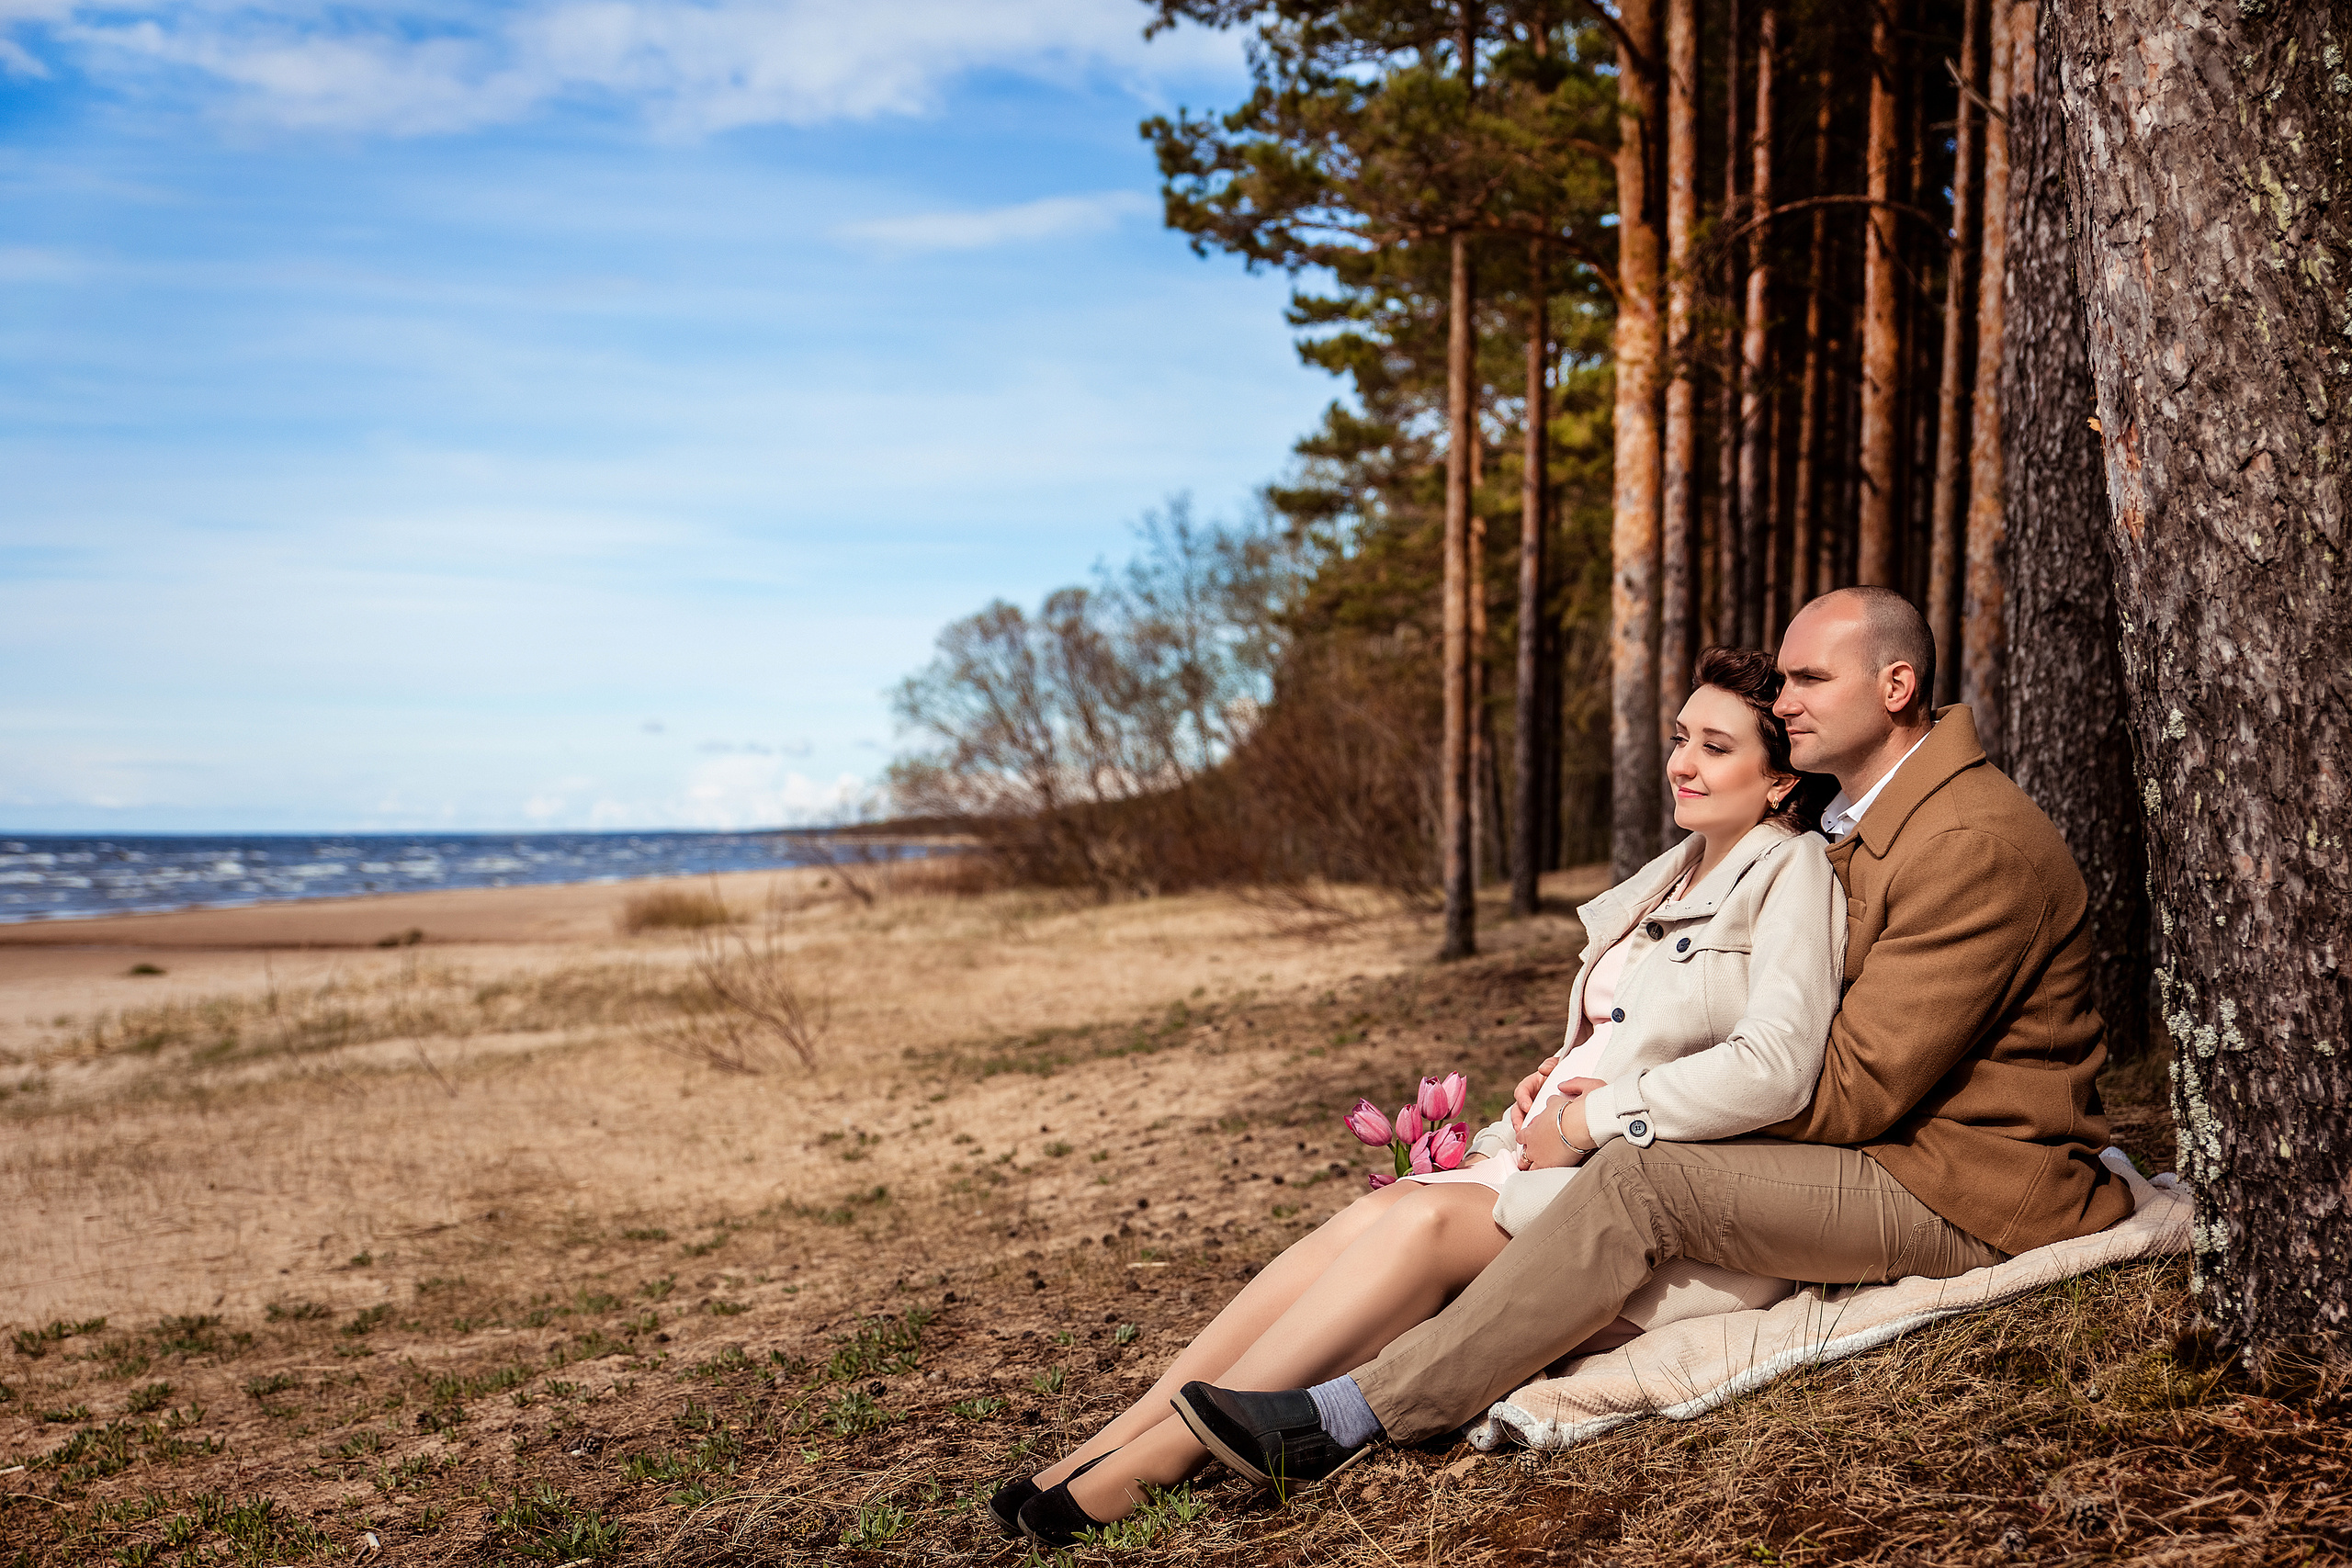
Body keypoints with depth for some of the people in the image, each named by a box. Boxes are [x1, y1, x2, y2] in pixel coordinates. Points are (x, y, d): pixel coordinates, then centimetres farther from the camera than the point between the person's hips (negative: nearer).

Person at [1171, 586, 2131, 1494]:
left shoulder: (1976, 843, -19)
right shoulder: (1865, 819, 14)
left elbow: (1856, 1088, -22)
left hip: (1969, 1195, -10)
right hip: (1897, 1145, 10)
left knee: (1642, 1178, -24)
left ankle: (1350, 1418, -21)